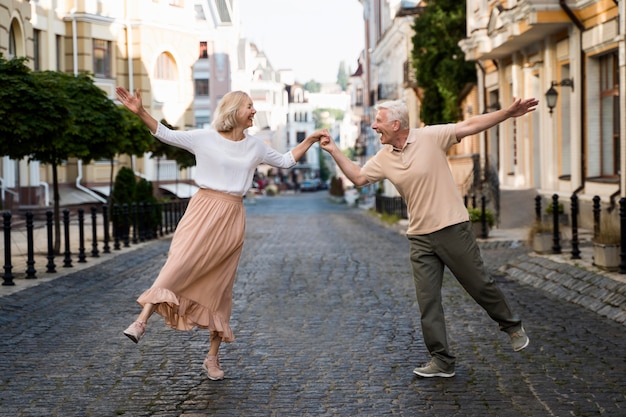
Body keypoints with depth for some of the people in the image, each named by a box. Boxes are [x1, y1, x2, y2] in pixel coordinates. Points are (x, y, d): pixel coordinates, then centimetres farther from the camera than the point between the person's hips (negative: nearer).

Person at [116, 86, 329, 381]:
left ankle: (212, 357, 12)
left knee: (219, 287, 6)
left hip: (232, 218, 3)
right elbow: (166, 135, 0)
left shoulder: (255, 147, 11)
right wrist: (139, 112, -12)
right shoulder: (204, 138, -1)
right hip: (203, 210, -3)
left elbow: (286, 161, 24)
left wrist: (310, 140, 17)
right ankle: (142, 319, -24)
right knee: (178, 265, -23)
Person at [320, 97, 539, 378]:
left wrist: (508, 113, -22)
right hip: (420, 237, 5)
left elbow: (470, 126, -13)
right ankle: (442, 360, 9)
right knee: (427, 301, 1)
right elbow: (358, 177, 14)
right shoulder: (383, 158, 6)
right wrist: (334, 150, 6)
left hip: (452, 228, -5)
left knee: (480, 285, 7)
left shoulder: (430, 137, -10)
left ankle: (512, 327, 32)